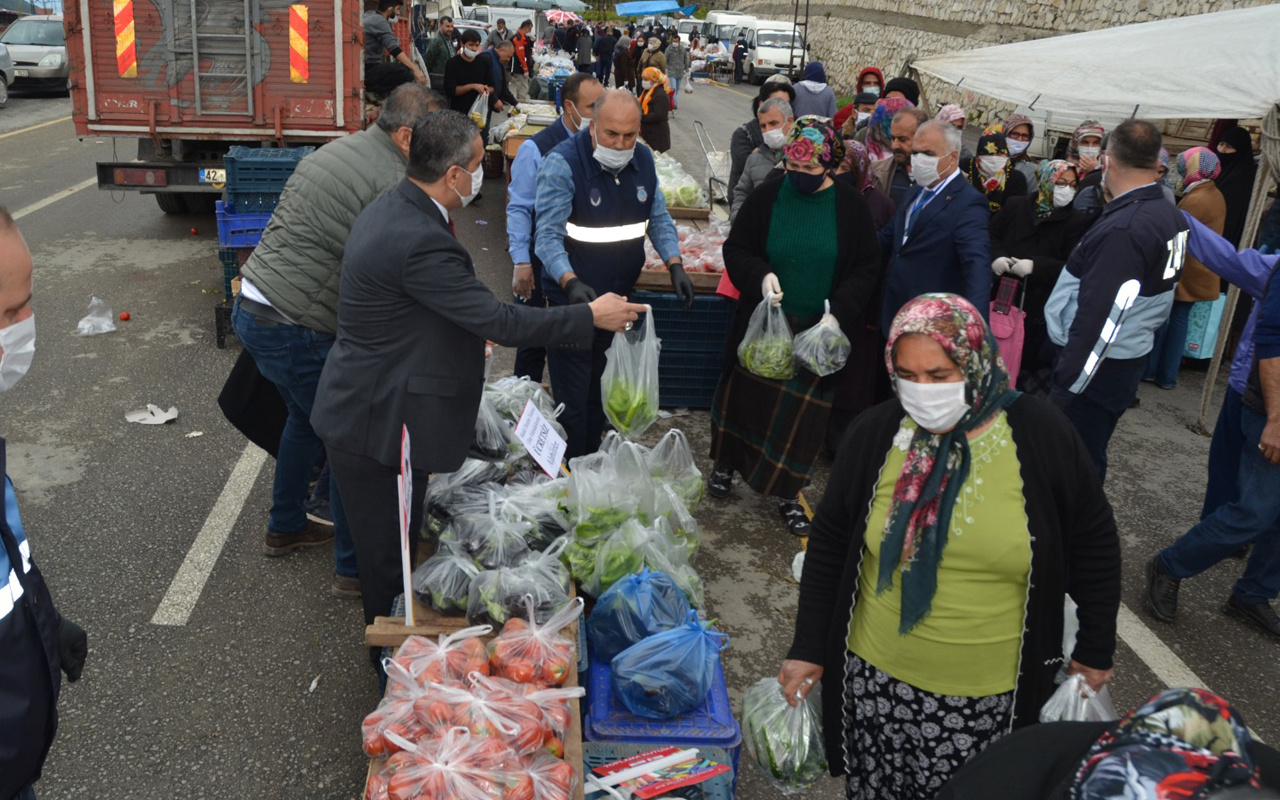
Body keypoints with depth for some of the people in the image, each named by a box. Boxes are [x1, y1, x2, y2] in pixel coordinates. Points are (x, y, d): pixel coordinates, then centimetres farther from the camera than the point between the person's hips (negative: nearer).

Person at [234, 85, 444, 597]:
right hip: (293, 330, -10)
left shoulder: (336, 150, 13)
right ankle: (356, 568, 12)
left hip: (251, 306, 10)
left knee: (306, 416, 27)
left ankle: (285, 528, 44)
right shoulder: (393, 184, -17)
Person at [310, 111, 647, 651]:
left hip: (361, 412, 10)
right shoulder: (421, 241, -29)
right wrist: (591, 317, -17)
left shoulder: (389, 209, 5)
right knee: (390, 557, 8)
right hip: (379, 425, -10)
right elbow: (500, 322, -27)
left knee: (387, 546, 24)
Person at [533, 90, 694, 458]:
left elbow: (659, 218, 10)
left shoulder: (643, 159, 2)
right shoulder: (562, 163, -18)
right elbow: (548, 235, -23)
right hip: (573, 295, -6)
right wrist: (571, 283, -39)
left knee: (602, 390, 19)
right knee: (572, 399, -1)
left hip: (621, 294, 6)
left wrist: (675, 265, -7)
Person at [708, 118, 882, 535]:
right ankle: (726, 462, 38)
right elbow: (735, 250, 1)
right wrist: (760, 276, -21)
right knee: (744, 395, 13)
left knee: (802, 414, 5)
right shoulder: (767, 197, -4)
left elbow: (866, 268, -2)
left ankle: (787, 493, 22)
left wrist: (840, 312, -17)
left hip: (817, 330, -1)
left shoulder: (850, 205, -5)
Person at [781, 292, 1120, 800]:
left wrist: (1096, 651, 6)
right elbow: (829, 544, 1)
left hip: (991, 694, -1)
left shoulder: (1041, 436, -11)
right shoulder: (874, 434, -8)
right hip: (878, 678, 2)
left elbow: (1093, 547, 1)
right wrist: (809, 647, 0)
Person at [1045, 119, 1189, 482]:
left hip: (1097, 366, -9)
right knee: (1088, 459, 20)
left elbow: (1099, 319, -24)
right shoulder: (1170, 216, 7)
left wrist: (1065, 388, -20)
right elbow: (1161, 303, 14)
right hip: (1132, 356, 9)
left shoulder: (1122, 230, -22)